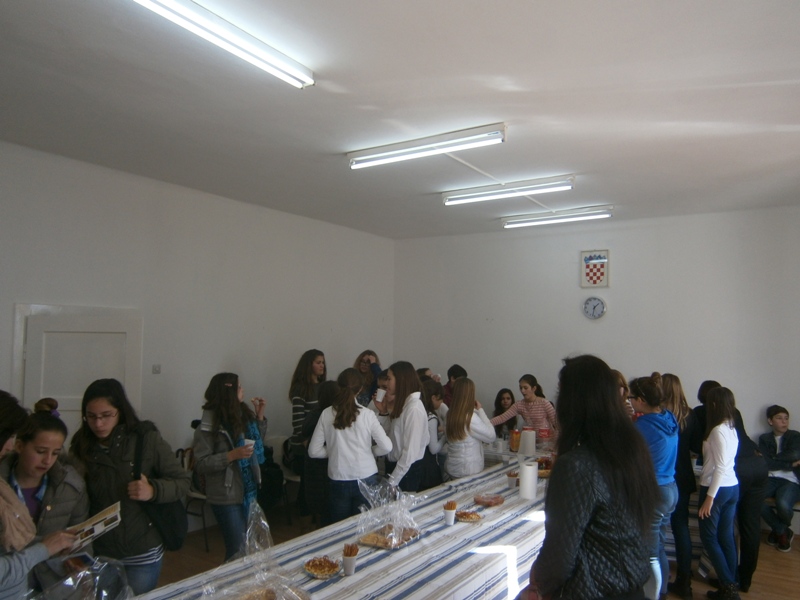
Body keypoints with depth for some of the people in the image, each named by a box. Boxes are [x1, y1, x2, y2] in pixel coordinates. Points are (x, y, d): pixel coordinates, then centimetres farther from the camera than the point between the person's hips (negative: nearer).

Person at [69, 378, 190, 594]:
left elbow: (182, 480, -8)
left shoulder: (147, 438, -11)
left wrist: (153, 491, -26)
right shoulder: (82, 446, -3)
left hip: (142, 554, -2)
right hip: (98, 554, 2)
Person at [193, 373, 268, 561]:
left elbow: (259, 442, 15)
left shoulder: (243, 413, 1)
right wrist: (232, 455, -27)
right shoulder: (209, 425, -16)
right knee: (238, 550, 1)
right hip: (226, 496, -6)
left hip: (249, 491, 6)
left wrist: (260, 416, 3)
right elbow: (200, 465, -18)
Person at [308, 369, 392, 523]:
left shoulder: (327, 414, -5)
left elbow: (314, 451, -2)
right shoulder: (367, 414, -9)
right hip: (366, 479, -1)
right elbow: (386, 447, -8)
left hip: (339, 480, 1)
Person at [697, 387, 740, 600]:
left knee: (709, 537, 4)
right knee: (727, 537, 12)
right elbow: (724, 462, 9)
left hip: (717, 488, -8)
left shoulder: (717, 430, -18)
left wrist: (709, 497, -18)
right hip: (732, 487, 8)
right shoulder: (732, 428, 7)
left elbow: (720, 467, -20)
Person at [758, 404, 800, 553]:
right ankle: (783, 531, 0)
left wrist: (773, 459, -4)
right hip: (770, 479, 2)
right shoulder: (764, 439, 12)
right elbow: (766, 463, -2)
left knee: (783, 504, -34)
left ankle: (778, 530, 7)